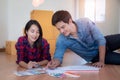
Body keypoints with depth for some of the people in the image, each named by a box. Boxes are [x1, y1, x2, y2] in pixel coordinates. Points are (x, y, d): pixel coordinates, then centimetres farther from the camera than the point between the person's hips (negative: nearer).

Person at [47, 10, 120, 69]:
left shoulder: (85, 22, -28)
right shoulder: (61, 40, -22)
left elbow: (101, 40, -26)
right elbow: (58, 56, -18)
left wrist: (101, 61, -29)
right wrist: (54, 62, -42)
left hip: (104, 43, 0)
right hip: (94, 56, 0)